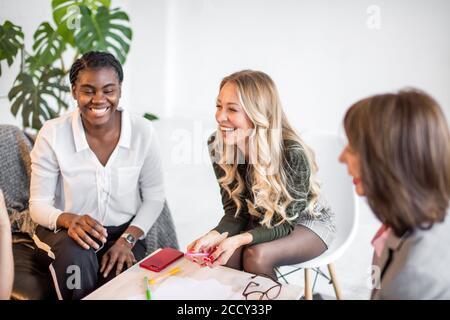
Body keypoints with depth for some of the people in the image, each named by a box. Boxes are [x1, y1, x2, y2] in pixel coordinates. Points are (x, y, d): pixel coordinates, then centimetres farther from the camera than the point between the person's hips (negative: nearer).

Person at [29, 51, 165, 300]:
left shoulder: (142, 131, -11)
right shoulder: (52, 134, -14)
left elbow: (154, 197, -1)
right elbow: (39, 204, -7)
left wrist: (127, 240, -15)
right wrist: (70, 220, -29)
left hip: (124, 232, 1)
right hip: (67, 232, 0)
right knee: (75, 256, -32)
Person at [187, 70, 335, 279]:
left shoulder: (293, 154, -33)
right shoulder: (217, 145, -18)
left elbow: (286, 222, -24)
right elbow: (236, 210, -11)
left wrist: (238, 240, -40)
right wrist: (215, 235, -33)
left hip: (305, 221, -3)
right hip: (260, 220, 4)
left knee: (256, 255, -29)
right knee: (221, 254, -24)